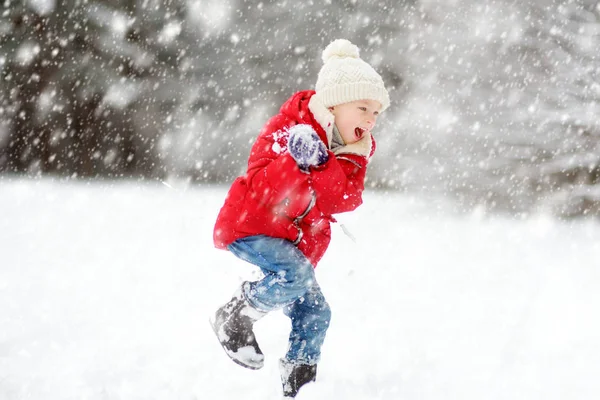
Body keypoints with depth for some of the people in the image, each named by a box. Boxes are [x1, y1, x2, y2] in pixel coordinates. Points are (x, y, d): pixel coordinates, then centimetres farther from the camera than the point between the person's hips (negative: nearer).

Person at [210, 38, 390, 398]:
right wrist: (295, 162, -45)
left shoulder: (354, 151, 0)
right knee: (297, 274, -31)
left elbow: (343, 200, -13)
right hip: (248, 227, -7)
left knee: (314, 313, 2)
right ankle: (234, 317, -9)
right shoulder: (288, 129, -21)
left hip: (293, 239, 7)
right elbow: (260, 188, -29)